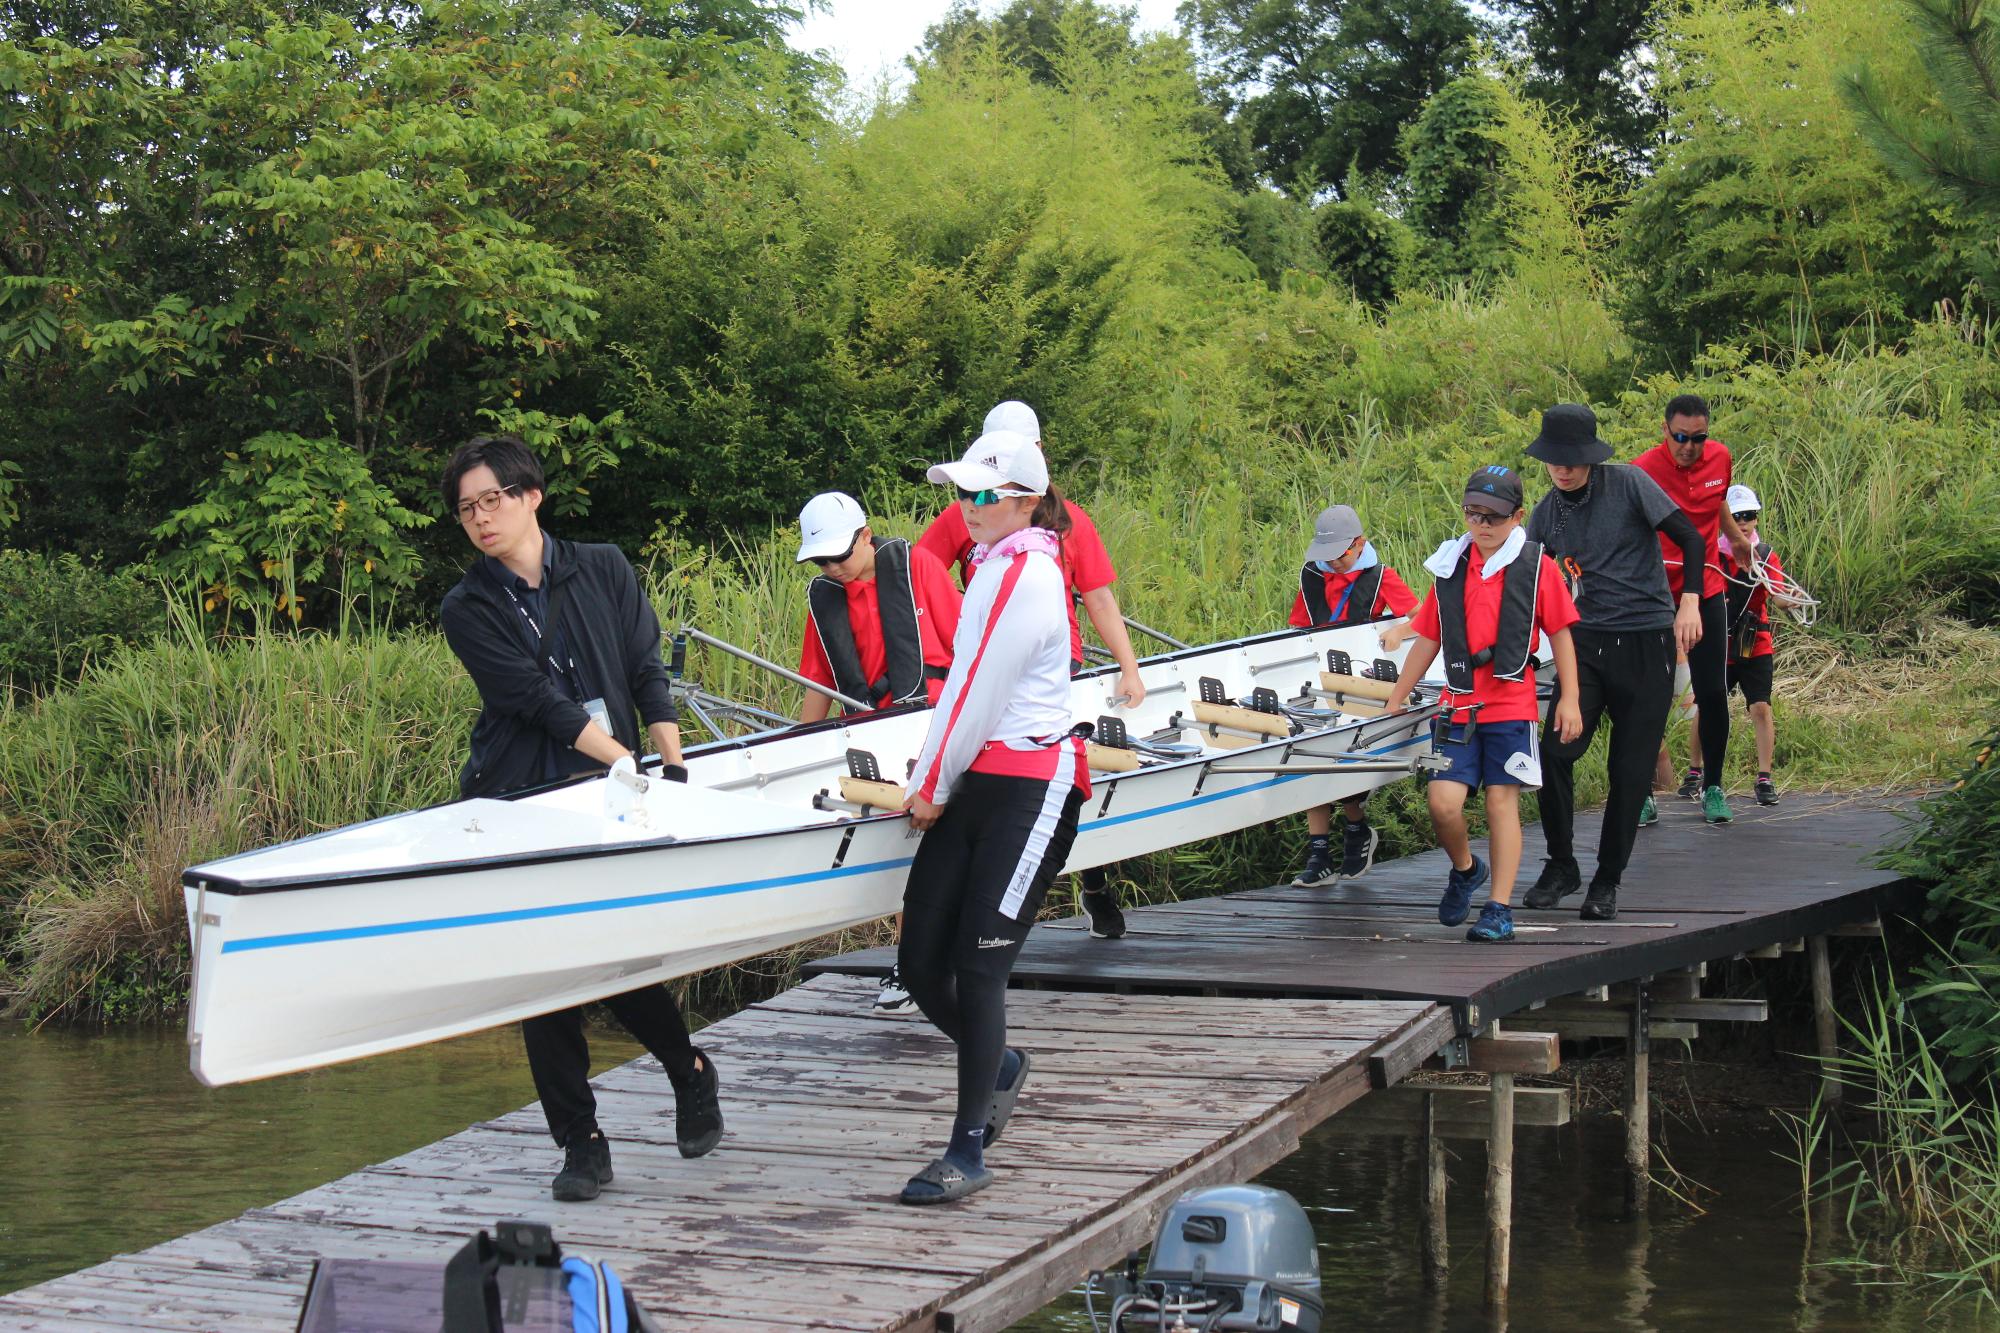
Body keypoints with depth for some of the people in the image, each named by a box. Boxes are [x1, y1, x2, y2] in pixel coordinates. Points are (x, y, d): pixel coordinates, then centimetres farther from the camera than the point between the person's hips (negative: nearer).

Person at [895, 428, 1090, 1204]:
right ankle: (999, 1067, 33)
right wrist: (928, 783, 15)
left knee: (977, 968, -11)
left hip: (1026, 789, -9)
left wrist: (934, 789, -4)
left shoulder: (1025, 574, -12)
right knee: (921, 965, 6)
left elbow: (983, 696, -13)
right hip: (973, 785, 9)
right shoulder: (996, 566, 19)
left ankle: (967, 1155, -5)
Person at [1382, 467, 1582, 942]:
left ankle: (1500, 909, 4)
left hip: (1512, 704, -3)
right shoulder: (1449, 568, 9)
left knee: (1502, 800, -3)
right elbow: (1427, 640, 15)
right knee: (1443, 801, -8)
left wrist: (1569, 699, -2)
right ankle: (1465, 869, 22)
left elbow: (1560, 632, 2)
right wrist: (1395, 699, 16)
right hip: (1458, 705, 3)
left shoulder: (1535, 565, 0)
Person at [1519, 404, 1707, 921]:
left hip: (1647, 643, -3)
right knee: (1555, 751, -13)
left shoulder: (1629, 484, -5)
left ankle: (1607, 881, 14)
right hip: (1586, 642, 3)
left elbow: (1690, 539, -4)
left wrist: (1689, 601, -15)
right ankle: (1561, 865, 5)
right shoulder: (1544, 516, 7)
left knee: (1631, 770, 0)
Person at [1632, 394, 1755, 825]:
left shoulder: (1720, 458, -1)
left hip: (1705, 590, 3)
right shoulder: (1643, 470, -16)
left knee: (1712, 693, 0)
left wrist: (1737, 538, 35)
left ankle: (1712, 787, 13)